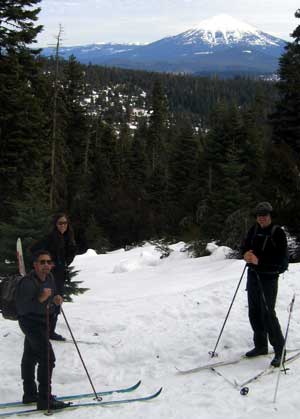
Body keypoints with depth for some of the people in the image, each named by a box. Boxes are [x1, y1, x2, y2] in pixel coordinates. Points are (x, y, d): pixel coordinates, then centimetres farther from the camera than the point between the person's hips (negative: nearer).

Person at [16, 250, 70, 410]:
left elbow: (52, 295, 15)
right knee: (47, 358, -15)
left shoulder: (49, 277, 1)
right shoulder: (27, 282, -25)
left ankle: (30, 394, 33)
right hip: (29, 321, -9)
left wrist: (56, 299, -8)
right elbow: (21, 308, -28)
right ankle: (45, 400, -10)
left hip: (42, 321, 9)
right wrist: (40, 299, -39)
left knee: (29, 358, 21)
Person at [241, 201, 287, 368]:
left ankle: (279, 349, 4)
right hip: (253, 275, 6)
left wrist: (259, 260, -23)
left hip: (269, 278, -6)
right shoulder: (254, 230, 9)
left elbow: (280, 258, -14)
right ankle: (260, 346, 24)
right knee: (254, 312, 10)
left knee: (268, 313, -9)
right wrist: (246, 253, -11)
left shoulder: (278, 232, -7)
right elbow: (245, 246, 12)